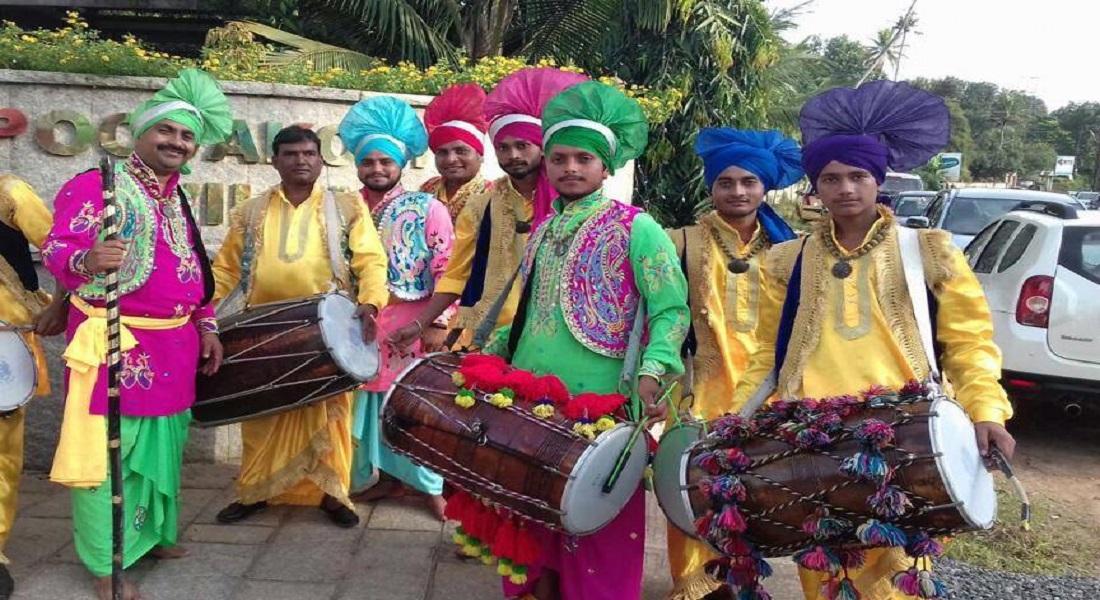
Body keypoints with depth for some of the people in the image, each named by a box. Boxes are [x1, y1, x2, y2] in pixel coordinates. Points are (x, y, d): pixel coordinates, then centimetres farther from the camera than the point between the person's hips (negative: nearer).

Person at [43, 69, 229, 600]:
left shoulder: (178, 200, 16)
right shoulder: (95, 185, -7)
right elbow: (55, 249, -16)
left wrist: (206, 326, 13)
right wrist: (86, 260, -39)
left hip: (174, 344, 8)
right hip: (115, 343, -7)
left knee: (161, 441, 16)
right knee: (108, 447, -3)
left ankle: (150, 532, 33)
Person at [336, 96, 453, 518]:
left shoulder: (426, 209, -5)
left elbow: (446, 269, -9)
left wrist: (439, 322, -15)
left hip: (412, 329, -4)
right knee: (370, 403, 11)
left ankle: (433, 483, 19)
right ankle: (388, 476, 29)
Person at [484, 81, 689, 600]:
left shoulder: (635, 228, -6)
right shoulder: (544, 231, 14)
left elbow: (671, 310, -11)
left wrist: (651, 373, -25)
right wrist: (492, 350, 15)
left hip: (598, 403, -6)